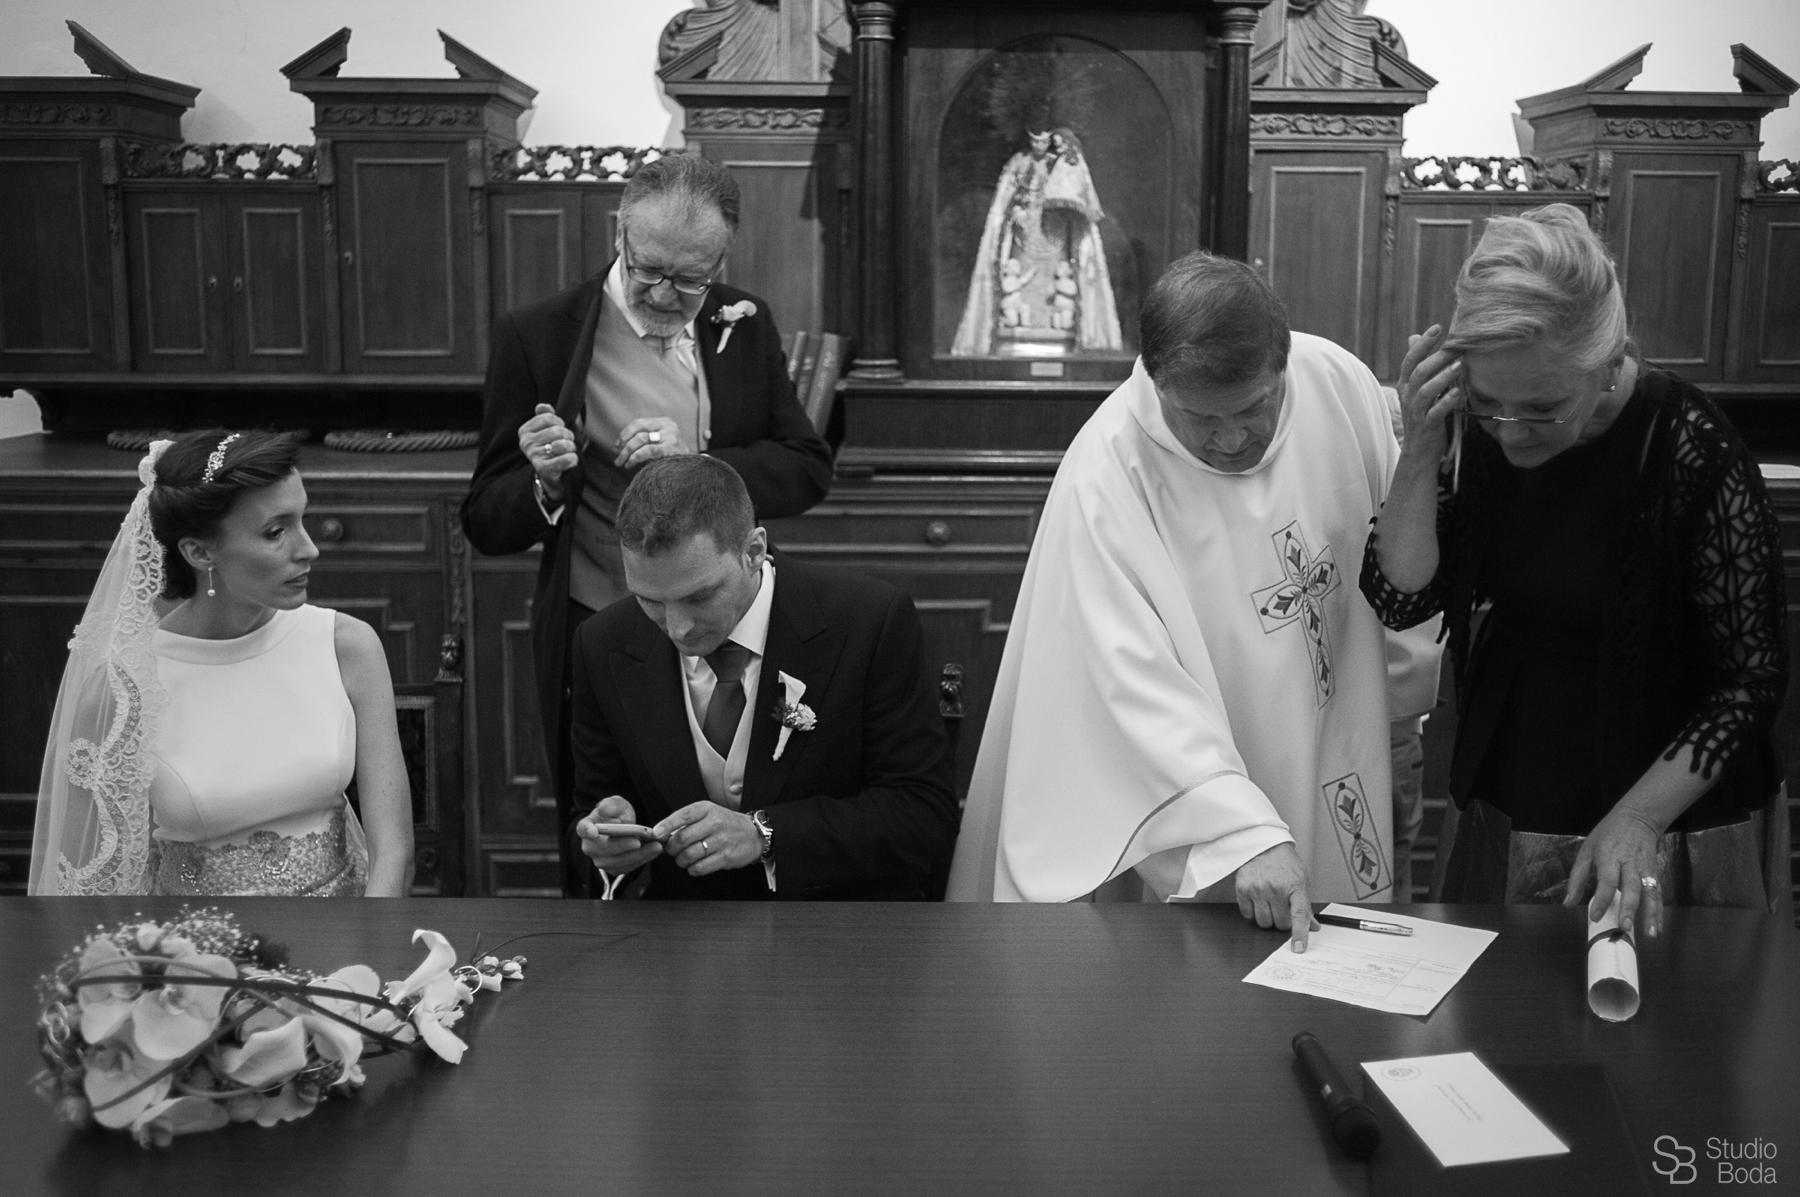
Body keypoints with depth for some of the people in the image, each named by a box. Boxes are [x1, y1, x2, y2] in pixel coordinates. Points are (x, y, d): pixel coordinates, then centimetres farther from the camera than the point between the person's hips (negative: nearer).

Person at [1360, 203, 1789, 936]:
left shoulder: (1692, 455, -20)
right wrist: (1421, 451, -21)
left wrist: (1639, 817, -24)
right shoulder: (1485, 432, -6)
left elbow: (1750, 679, -14)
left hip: (1660, 831, -4)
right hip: (1503, 820, 4)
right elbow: (1401, 599, -8)